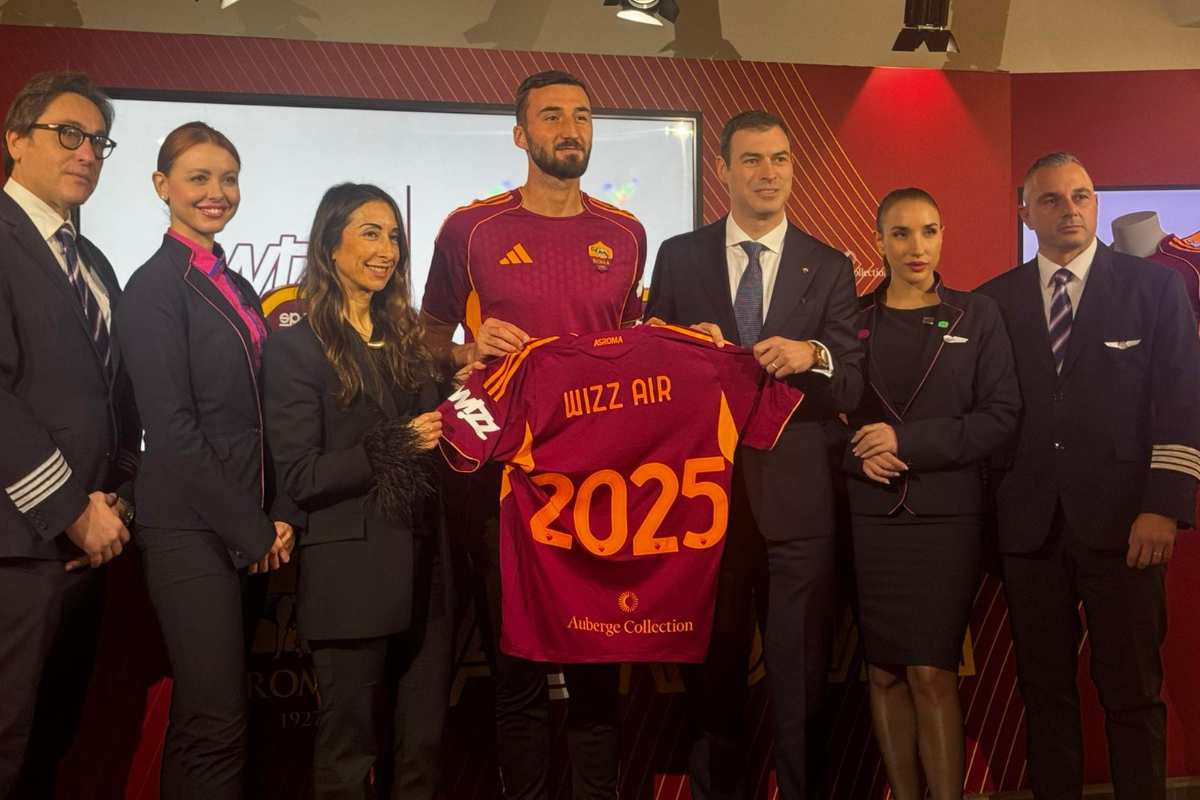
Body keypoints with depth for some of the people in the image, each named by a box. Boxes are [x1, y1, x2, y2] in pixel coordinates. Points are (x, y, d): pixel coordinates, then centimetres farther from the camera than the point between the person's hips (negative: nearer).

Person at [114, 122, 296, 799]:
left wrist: (276, 517, 4)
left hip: (249, 530, 7)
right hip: (191, 527, -7)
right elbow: (172, 431, -14)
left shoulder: (237, 287, 15)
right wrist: (255, 531, -11)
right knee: (217, 724, -6)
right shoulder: (156, 286, -8)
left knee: (204, 717, 14)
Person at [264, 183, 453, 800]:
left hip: (422, 570, 6)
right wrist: (395, 447, -17)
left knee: (421, 750, 12)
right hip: (352, 574, -6)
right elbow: (298, 477, -11)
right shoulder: (296, 348, -6)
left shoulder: (405, 338, 14)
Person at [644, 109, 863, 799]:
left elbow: (852, 389, -2)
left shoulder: (830, 268, 4)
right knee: (712, 670, 14)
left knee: (802, 677, 7)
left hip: (797, 495, 0)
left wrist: (812, 355, -22)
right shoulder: (679, 257, 5)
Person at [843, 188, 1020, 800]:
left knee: (932, 675, -6)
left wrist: (908, 441, -12)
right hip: (869, 516, 2)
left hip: (946, 514, -2)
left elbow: (1002, 415, -3)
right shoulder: (853, 318, 8)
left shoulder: (978, 316, 4)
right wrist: (859, 451, -11)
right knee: (884, 674, 6)